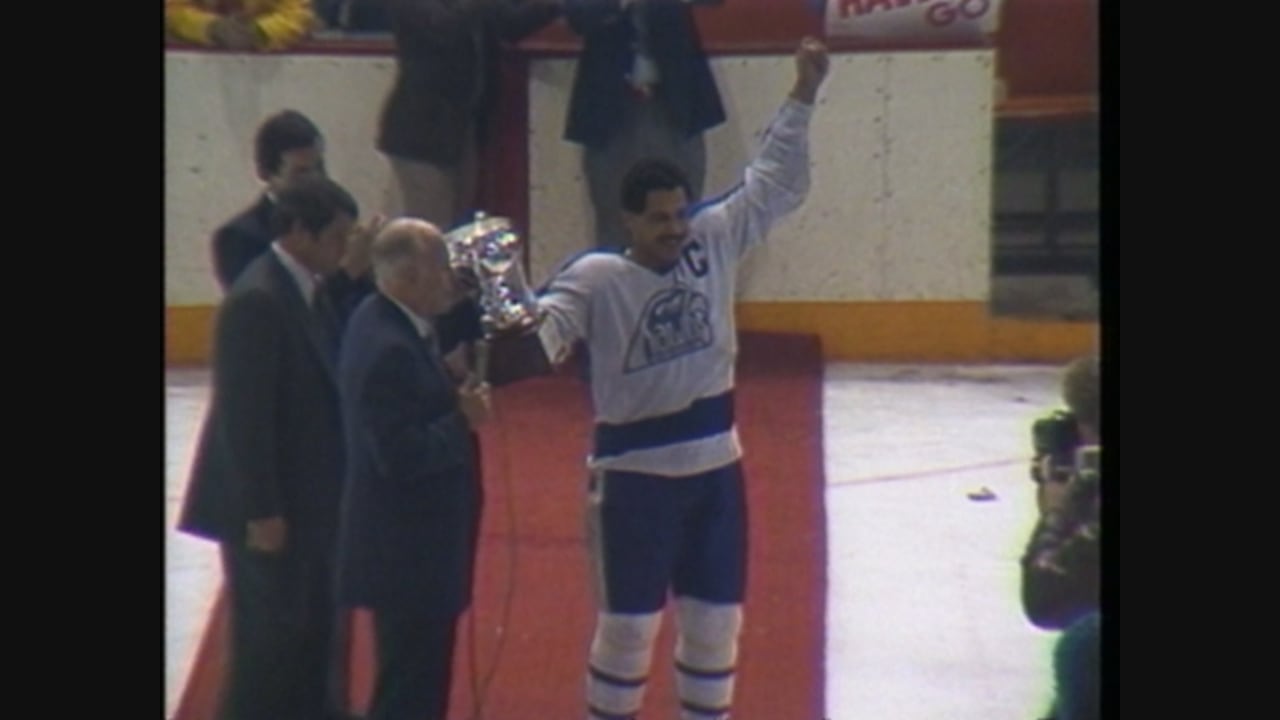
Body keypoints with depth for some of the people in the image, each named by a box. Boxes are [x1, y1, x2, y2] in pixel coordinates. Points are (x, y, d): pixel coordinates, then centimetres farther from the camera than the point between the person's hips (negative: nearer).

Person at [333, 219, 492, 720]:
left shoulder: (381, 321, 6)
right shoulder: (389, 350, -25)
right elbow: (402, 457, -28)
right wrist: (465, 420, -18)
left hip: (409, 545, 11)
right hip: (409, 552, -11)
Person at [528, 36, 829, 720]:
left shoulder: (713, 242, -2)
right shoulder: (598, 277, -15)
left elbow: (777, 184, 4)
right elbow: (547, 327, -29)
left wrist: (802, 97, -3)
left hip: (715, 466, 5)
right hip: (635, 474, -5)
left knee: (715, 620, 15)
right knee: (628, 624, 5)